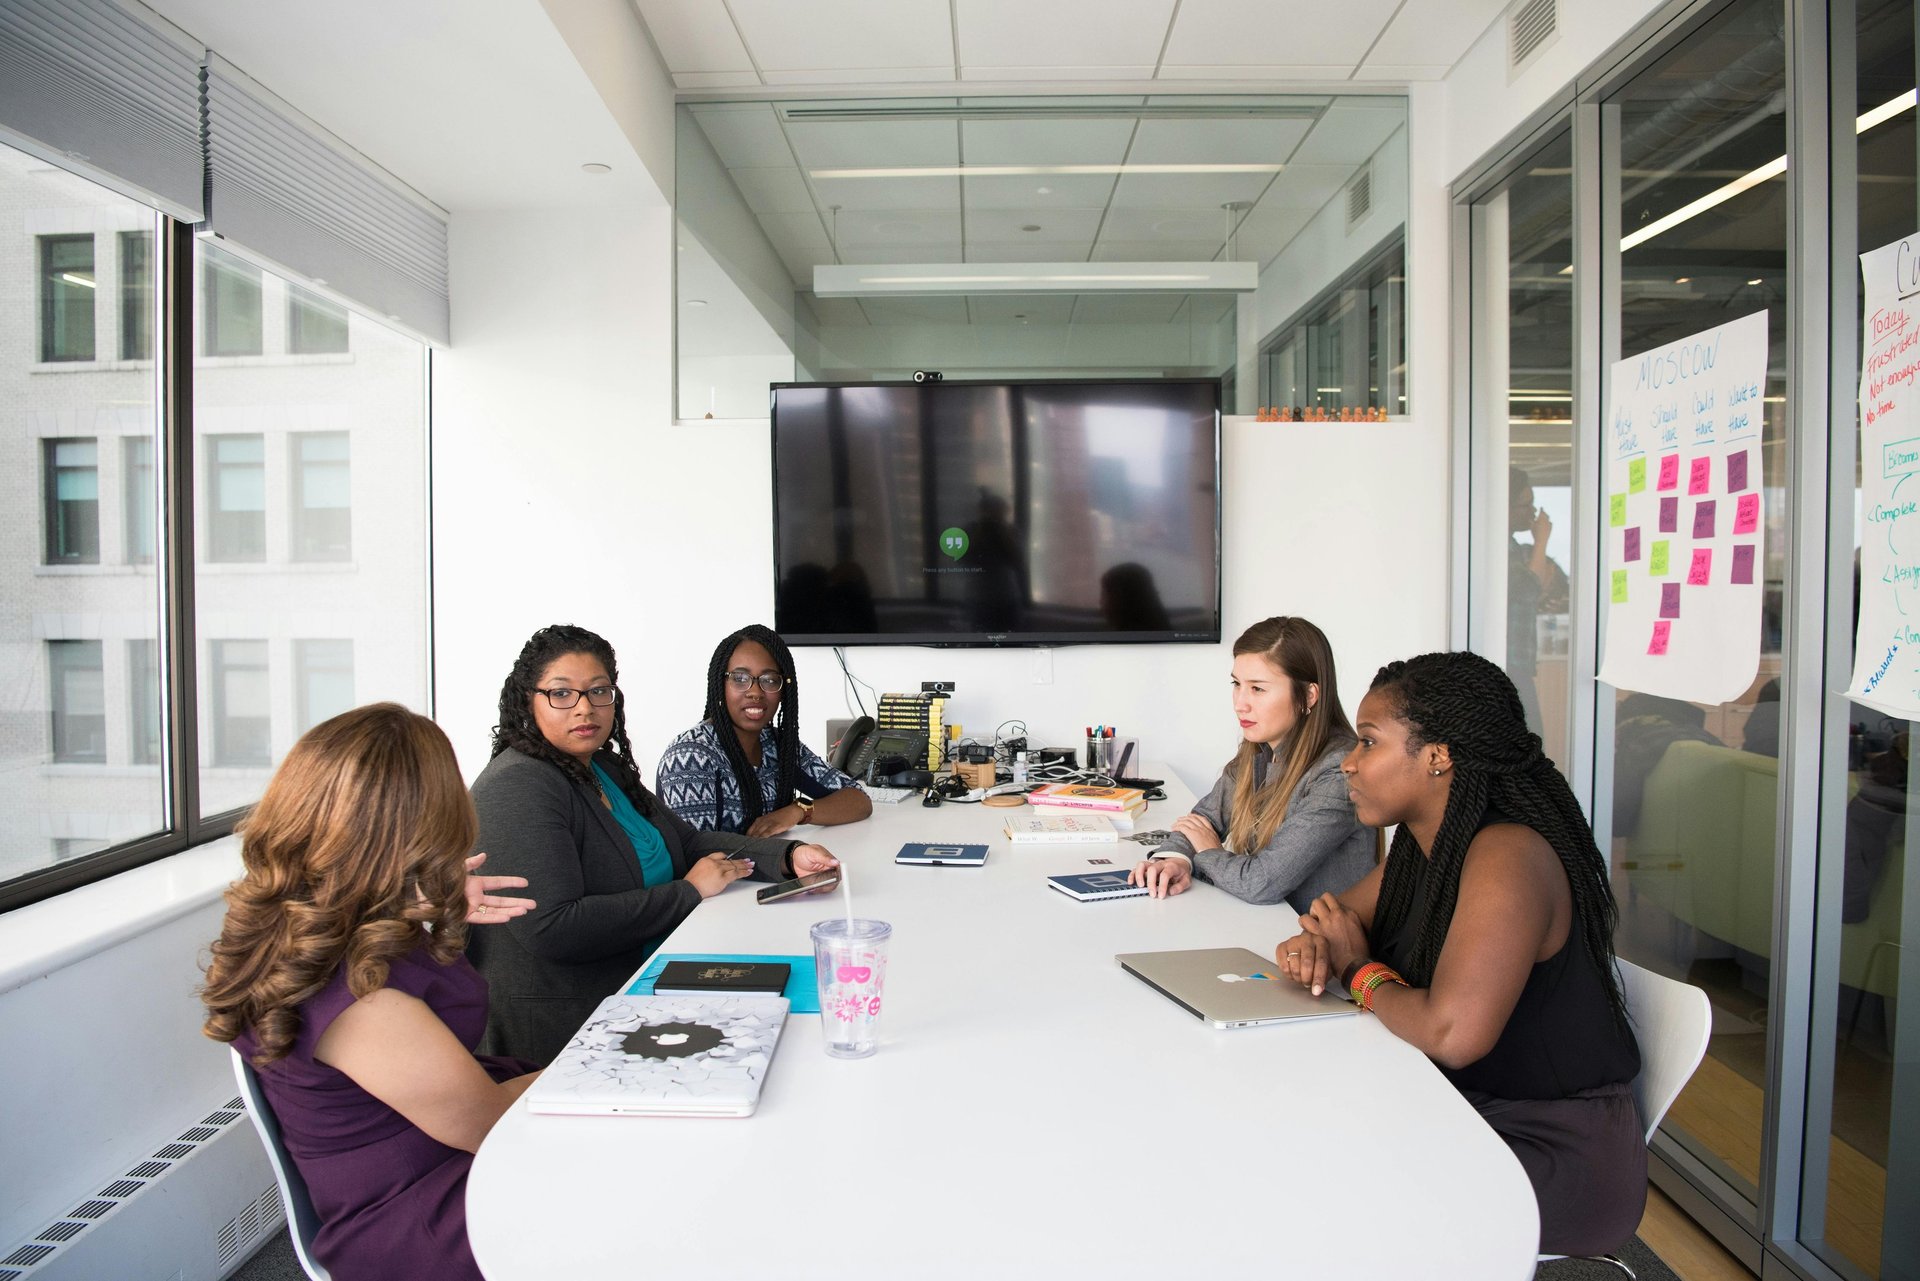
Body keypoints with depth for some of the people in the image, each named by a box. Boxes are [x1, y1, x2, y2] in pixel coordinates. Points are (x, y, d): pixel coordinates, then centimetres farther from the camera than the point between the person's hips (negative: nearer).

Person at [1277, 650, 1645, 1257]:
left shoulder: (1508, 855, -26)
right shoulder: (1421, 843, 1)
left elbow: (1452, 1035, -36)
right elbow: (1344, 917, 15)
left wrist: (1360, 971, -17)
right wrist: (1314, 944, -10)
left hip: (1556, 1158, -7)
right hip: (1468, 1116, 8)